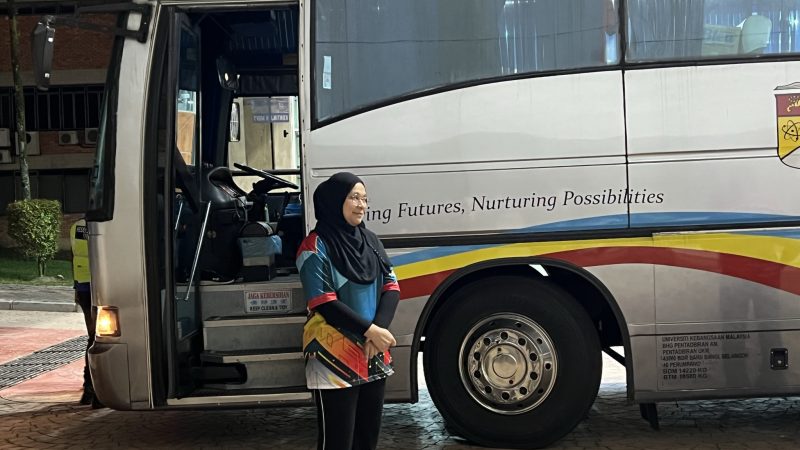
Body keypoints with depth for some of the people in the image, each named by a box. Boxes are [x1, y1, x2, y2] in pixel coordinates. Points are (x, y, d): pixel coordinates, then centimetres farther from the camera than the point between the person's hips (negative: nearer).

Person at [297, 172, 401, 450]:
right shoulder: (316, 247, -9)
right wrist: (371, 330, -18)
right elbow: (324, 304, -15)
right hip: (335, 357, -6)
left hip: (374, 355, 6)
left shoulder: (370, 241, 10)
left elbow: (391, 288, 4)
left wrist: (378, 329, -12)